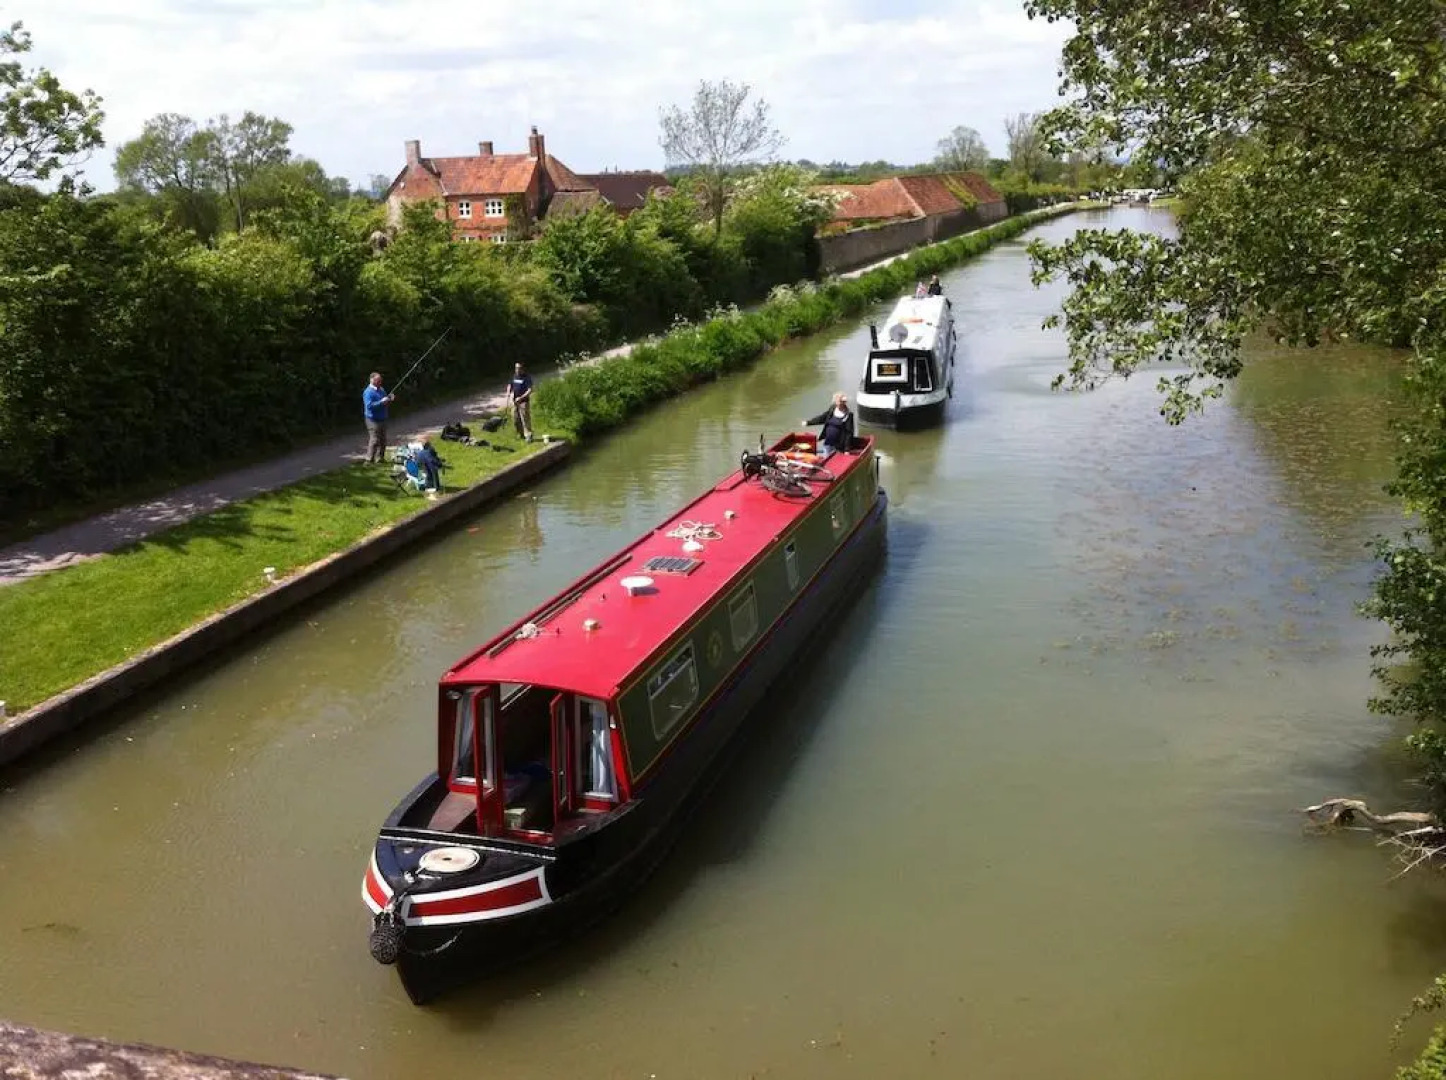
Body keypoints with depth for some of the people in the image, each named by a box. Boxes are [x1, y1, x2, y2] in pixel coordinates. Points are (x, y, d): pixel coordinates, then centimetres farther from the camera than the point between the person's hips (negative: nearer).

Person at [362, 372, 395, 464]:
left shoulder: (381, 390, 12)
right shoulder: (368, 392, -14)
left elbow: (385, 402, 24)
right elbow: (369, 405, -25)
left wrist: (390, 399, 2)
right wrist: (381, 402, -26)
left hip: (382, 419, 9)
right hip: (373, 420, -9)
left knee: (383, 440, 13)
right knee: (374, 440, -12)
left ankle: (380, 458, 24)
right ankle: (369, 460, -9)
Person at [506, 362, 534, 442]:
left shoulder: (527, 377, -11)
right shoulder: (514, 376, 9)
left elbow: (530, 390, -18)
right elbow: (510, 385, 23)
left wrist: (521, 398, -23)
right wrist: (508, 393, 3)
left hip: (524, 402, -7)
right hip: (515, 401, 7)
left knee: (525, 419, -9)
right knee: (515, 419, 11)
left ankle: (528, 436, -6)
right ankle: (521, 434, 25)